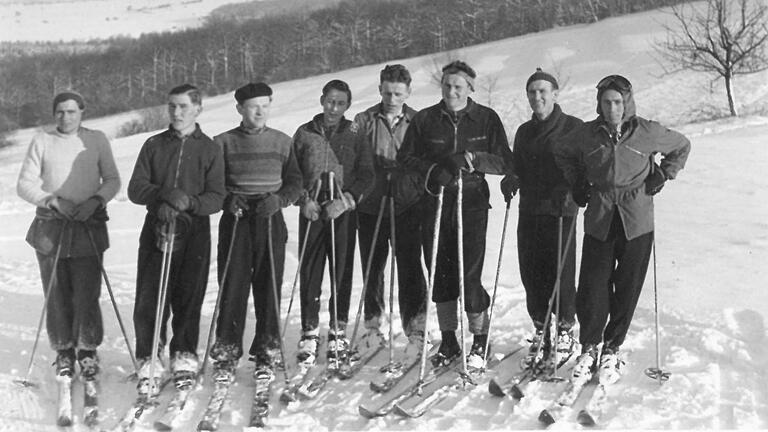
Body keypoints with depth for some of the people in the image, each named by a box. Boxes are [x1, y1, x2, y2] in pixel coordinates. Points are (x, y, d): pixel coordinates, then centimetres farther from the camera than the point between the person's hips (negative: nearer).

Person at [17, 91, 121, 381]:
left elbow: (113, 180, 8)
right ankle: (64, 352, 19)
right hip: (50, 227, 1)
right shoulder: (42, 142, 6)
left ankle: (88, 351, 11)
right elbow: (24, 185, 4)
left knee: (87, 294, -5)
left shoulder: (96, 140, 7)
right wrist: (54, 200, -11)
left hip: (89, 227, -1)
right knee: (56, 295, 4)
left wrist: (95, 201, -10)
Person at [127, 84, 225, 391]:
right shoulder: (154, 145, 11)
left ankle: (184, 355, 18)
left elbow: (217, 198, 0)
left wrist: (189, 202, -19)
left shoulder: (209, 149, 7)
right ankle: (149, 359, 6)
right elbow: (135, 189, 4)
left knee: (188, 297, 2)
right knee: (149, 298, -4)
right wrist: (165, 195, -14)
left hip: (195, 232, -1)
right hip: (156, 229, 1)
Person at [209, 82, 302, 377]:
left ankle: (268, 348, 11)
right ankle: (227, 348, 4)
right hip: (235, 219, -1)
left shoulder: (282, 142, 11)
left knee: (269, 284, 1)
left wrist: (278, 199, -8)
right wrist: (228, 200, -12)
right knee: (233, 283, -4)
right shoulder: (224, 143, 6)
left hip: (271, 219, 1)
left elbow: (295, 182, 11)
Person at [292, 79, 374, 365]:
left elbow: (366, 176, 3)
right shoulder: (304, 134, 10)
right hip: (312, 211, 0)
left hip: (343, 212, 0)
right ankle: (310, 333, 6)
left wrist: (345, 201, -10)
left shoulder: (354, 135, 8)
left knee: (342, 272, 0)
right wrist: (304, 200, -5)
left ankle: (338, 331, 11)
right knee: (309, 272, -2)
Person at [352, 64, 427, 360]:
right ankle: (373, 326, 27)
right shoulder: (364, 122, 5)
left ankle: (415, 332, 4)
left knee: (410, 270, -4)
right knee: (372, 268, 11)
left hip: (407, 208, -1)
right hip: (371, 207, 1)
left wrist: (425, 193, -4)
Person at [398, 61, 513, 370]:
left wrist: (471, 159, -16)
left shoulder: (487, 119, 2)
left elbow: (505, 163, 0)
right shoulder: (424, 120, 5)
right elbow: (405, 157, 7)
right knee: (440, 275, 6)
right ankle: (448, 341, 22)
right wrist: (432, 170, -10)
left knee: (469, 275, -7)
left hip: (472, 204, -2)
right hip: (435, 204, 2)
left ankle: (480, 342, 12)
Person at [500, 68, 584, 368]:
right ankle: (540, 332, 19)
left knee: (561, 274, -4)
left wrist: (568, 189, -19)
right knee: (531, 274, 5)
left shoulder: (573, 127, -1)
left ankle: (565, 332, 14)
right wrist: (511, 179, 2)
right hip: (529, 211, 5)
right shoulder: (524, 132, 17)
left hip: (561, 211, -5)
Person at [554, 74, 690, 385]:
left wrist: (660, 178, 6)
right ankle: (589, 347, 16)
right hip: (599, 220, 1)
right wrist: (578, 185, 13)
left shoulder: (647, 132, -3)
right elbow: (562, 153, 20)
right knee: (591, 288, -2)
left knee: (627, 289, 4)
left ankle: (612, 350, 20)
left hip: (637, 221, 0)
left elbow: (681, 147, 15)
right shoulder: (586, 134, 0)